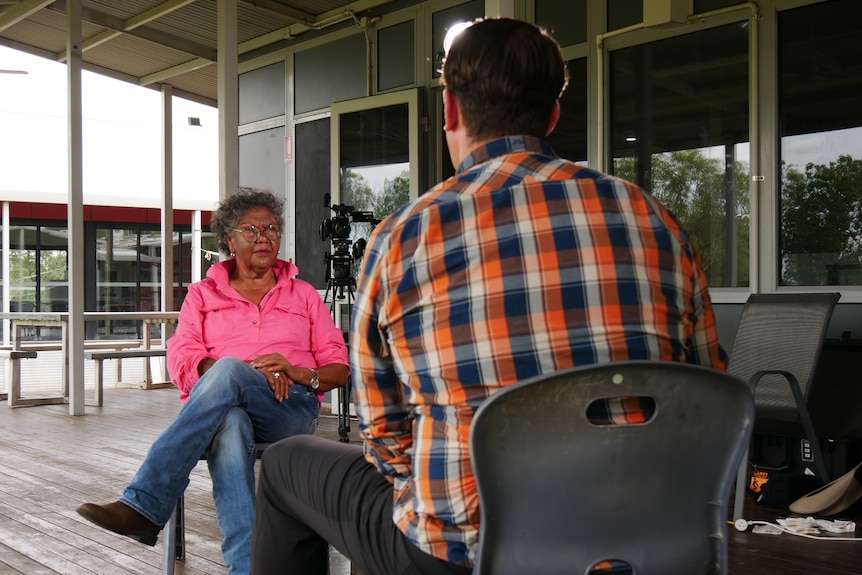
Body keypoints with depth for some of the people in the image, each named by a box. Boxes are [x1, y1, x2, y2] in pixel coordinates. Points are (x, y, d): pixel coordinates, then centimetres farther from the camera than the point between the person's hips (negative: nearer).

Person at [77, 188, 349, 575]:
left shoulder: (304, 295, 21)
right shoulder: (202, 295, 20)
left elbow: (340, 368, 15)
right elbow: (180, 361, 3)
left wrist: (301, 374, -9)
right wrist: (251, 371, -14)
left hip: (292, 411, 0)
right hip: (219, 408, 1)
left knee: (227, 371, -35)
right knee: (228, 428, -40)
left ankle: (142, 505, -40)